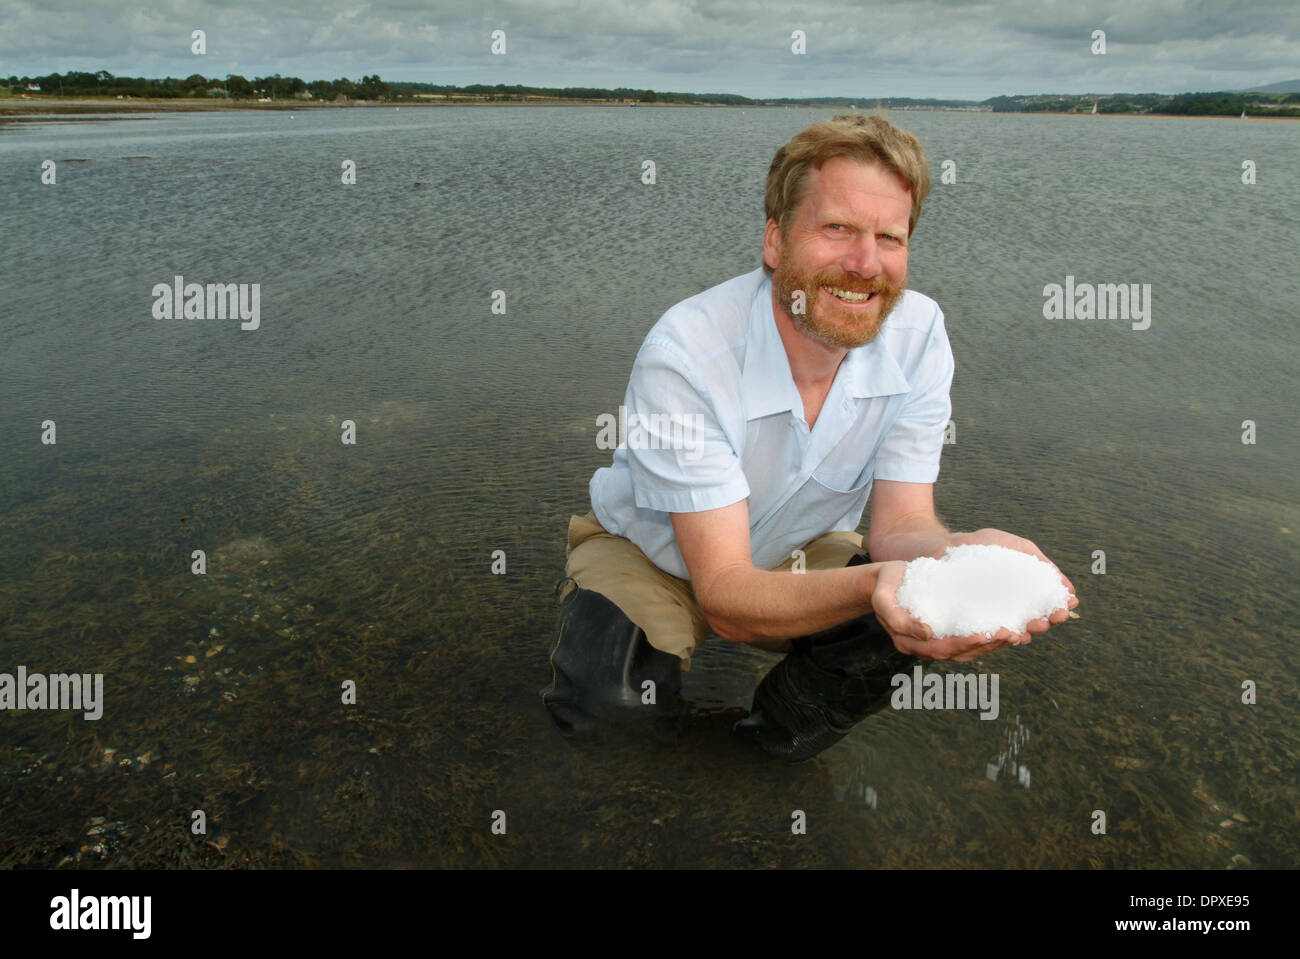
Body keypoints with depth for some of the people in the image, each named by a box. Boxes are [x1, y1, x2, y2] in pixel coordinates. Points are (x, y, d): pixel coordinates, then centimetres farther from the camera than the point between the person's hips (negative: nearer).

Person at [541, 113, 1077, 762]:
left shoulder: (919, 334, -18)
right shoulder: (683, 357, -32)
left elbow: (903, 524, -17)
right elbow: (728, 598, -34)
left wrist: (967, 553, -42)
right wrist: (875, 583, -53)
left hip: (800, 556, 4)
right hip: (653, 557, -3)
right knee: (599, 695, -33)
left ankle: (780, 729, 5)